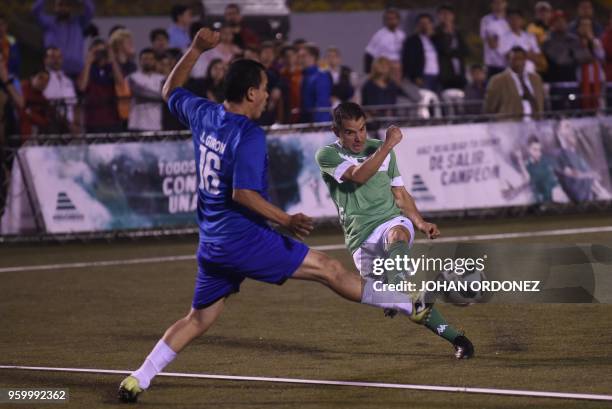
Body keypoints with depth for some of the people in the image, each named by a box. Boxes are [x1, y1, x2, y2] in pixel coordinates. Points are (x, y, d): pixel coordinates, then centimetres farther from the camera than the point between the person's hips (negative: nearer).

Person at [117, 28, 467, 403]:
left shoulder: (203, 115, 6)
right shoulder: (250, 135, -16)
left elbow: (171, 91, 27)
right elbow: (243, 194, -25)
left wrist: (196, 50, 30)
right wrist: (286, 221, -21)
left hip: (212, 244, 8)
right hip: (245, 239, -7)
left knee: (199, 319, 14)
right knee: (326, 268, -1)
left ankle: (137, 380, 7)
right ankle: (411, 306, 4)